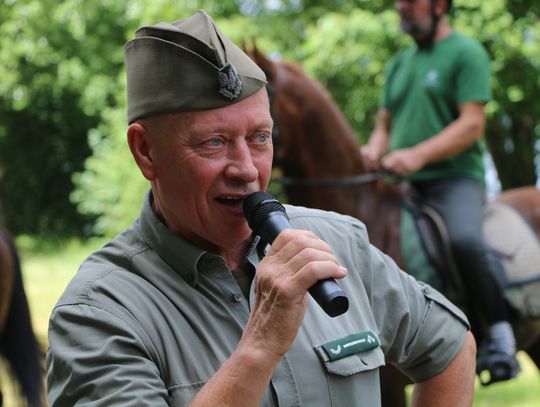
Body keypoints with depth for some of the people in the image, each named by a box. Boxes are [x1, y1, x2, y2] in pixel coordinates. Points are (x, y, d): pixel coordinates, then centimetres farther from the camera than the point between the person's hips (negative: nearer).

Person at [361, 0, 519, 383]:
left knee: (464, 240, -35)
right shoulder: (399, 63, 20)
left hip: (455, 178, -8)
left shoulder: (466, 53, -1)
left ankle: (500, 333, -20)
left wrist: (418, 155, -23)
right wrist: (374, 150, -3)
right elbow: (385, 124, 22)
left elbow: (472, 125, -11)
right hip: (402, 183, 8)